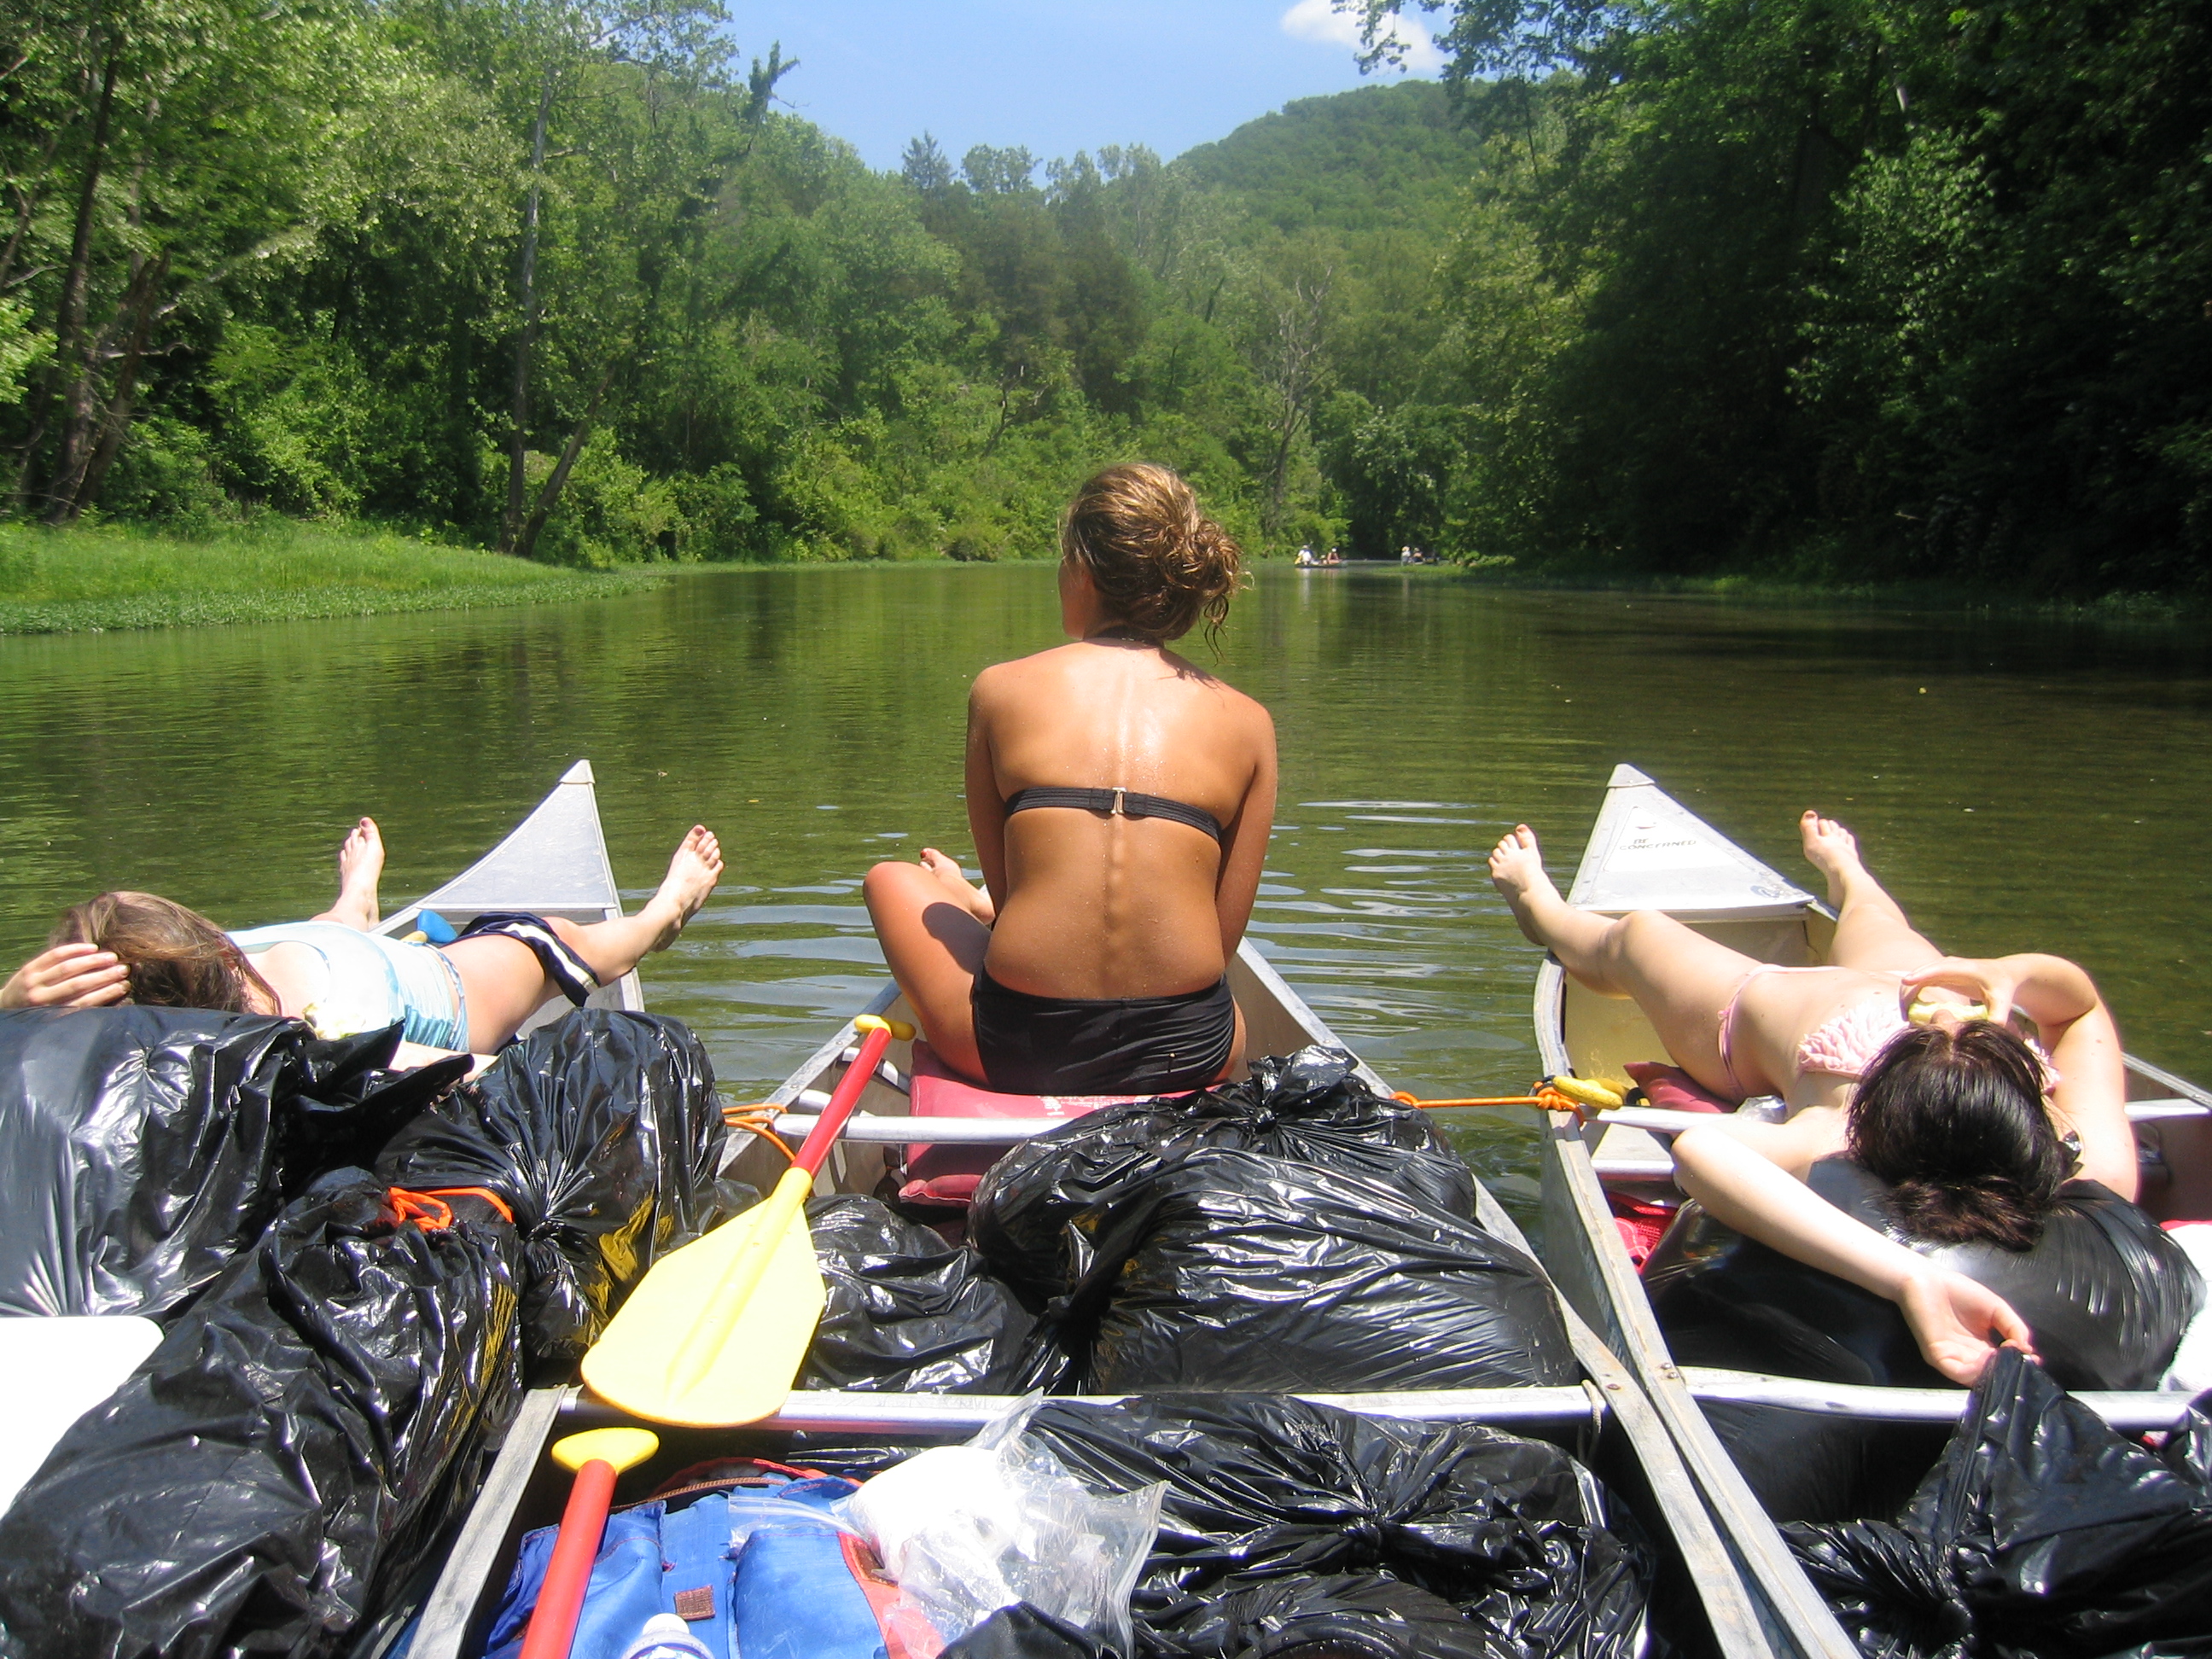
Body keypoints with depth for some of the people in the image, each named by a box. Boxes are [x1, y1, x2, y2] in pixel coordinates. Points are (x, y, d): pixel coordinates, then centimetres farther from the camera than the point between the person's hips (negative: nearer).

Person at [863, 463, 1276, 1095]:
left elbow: (1004, 890, 8)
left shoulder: (998, 690, 0)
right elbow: (1223, 937, 3)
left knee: (893, 879, 29)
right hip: (1187, 1056, 3)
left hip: (1017, 1050, -3)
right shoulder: (1246, 721, 2)